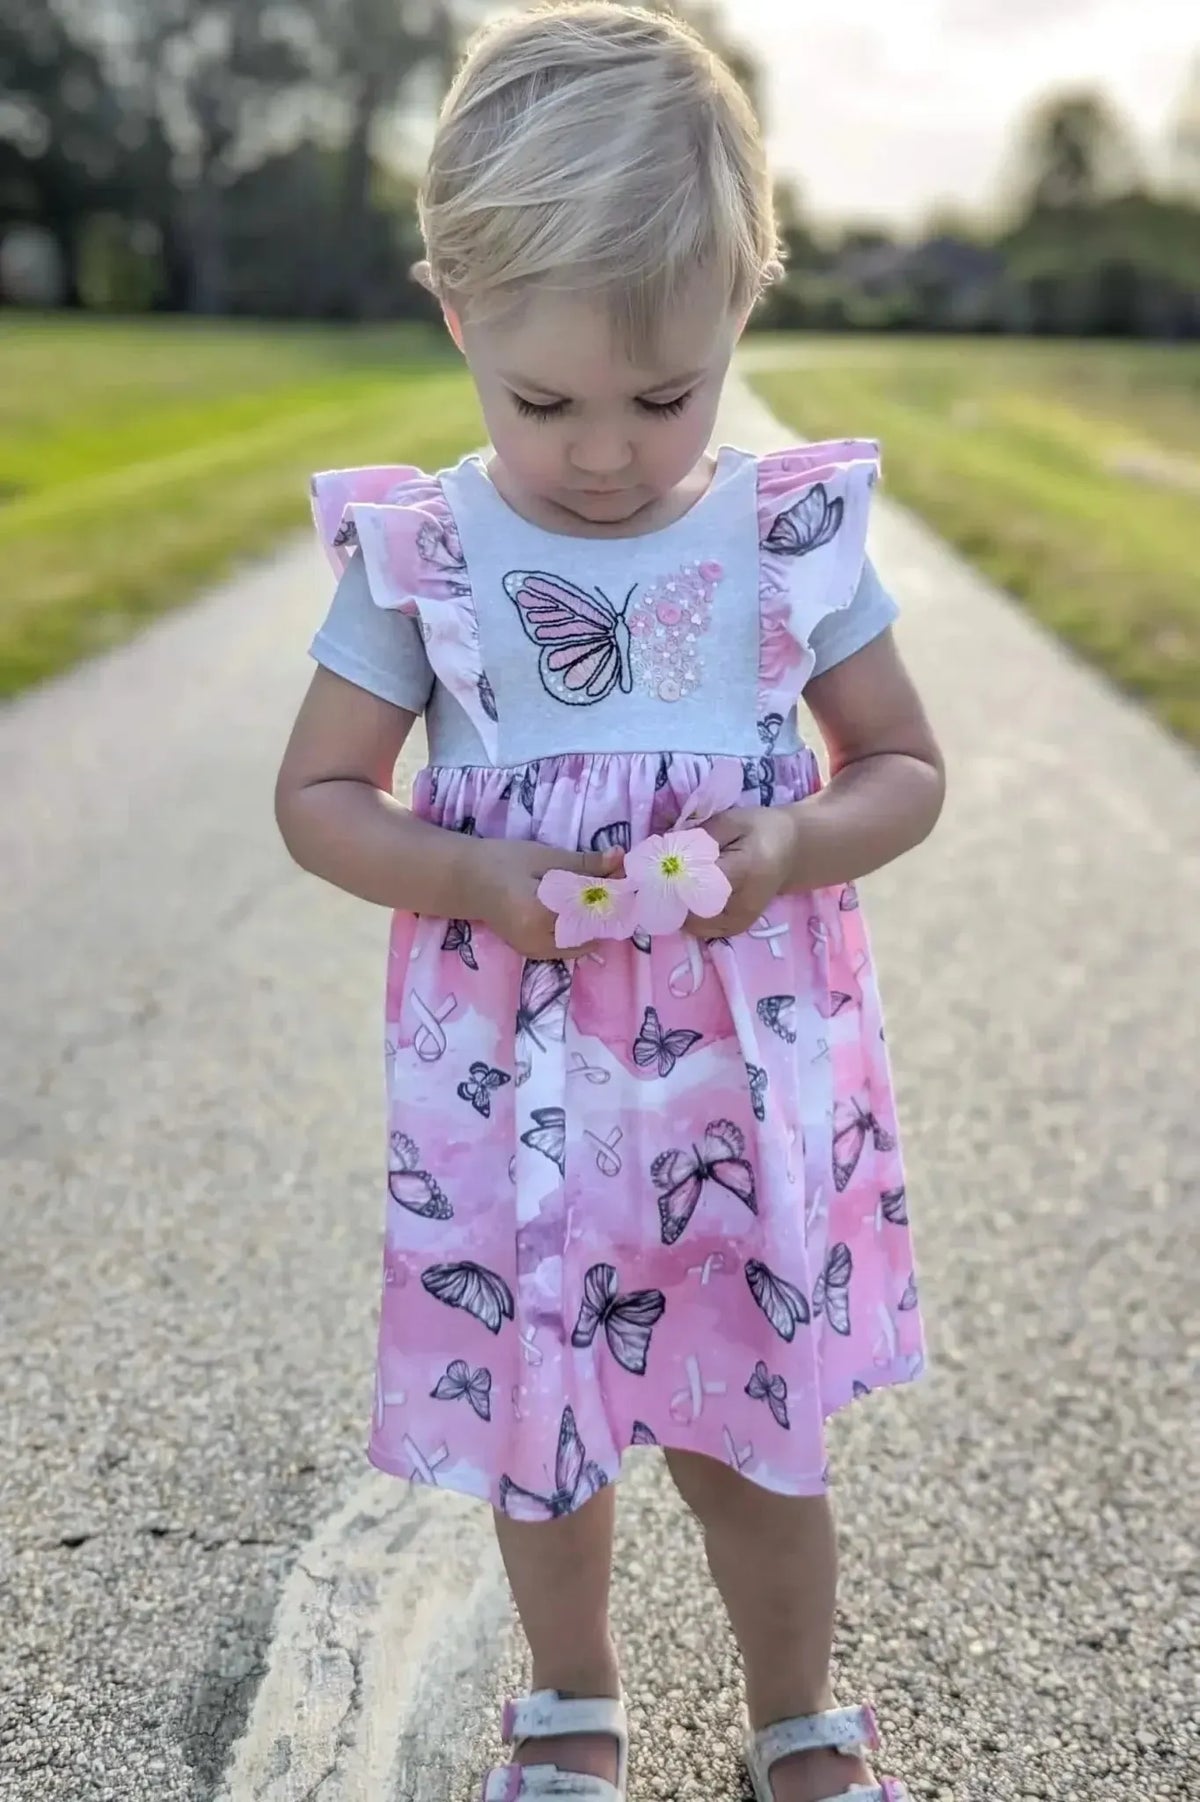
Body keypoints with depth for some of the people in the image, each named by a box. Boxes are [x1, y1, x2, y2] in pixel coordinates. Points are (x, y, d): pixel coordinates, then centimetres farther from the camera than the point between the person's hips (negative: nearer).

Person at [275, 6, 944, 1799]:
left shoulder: (795, 536, -6)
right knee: (536, 1421, 16)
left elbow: (907, 766, 3)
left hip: (747, 1082, 0)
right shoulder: (419, 557, -8)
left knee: (753, 1438, 12)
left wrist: (790, 848, -19)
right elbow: (317, 796, -2)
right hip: (516, 1089, 0)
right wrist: (471, 879, -20)